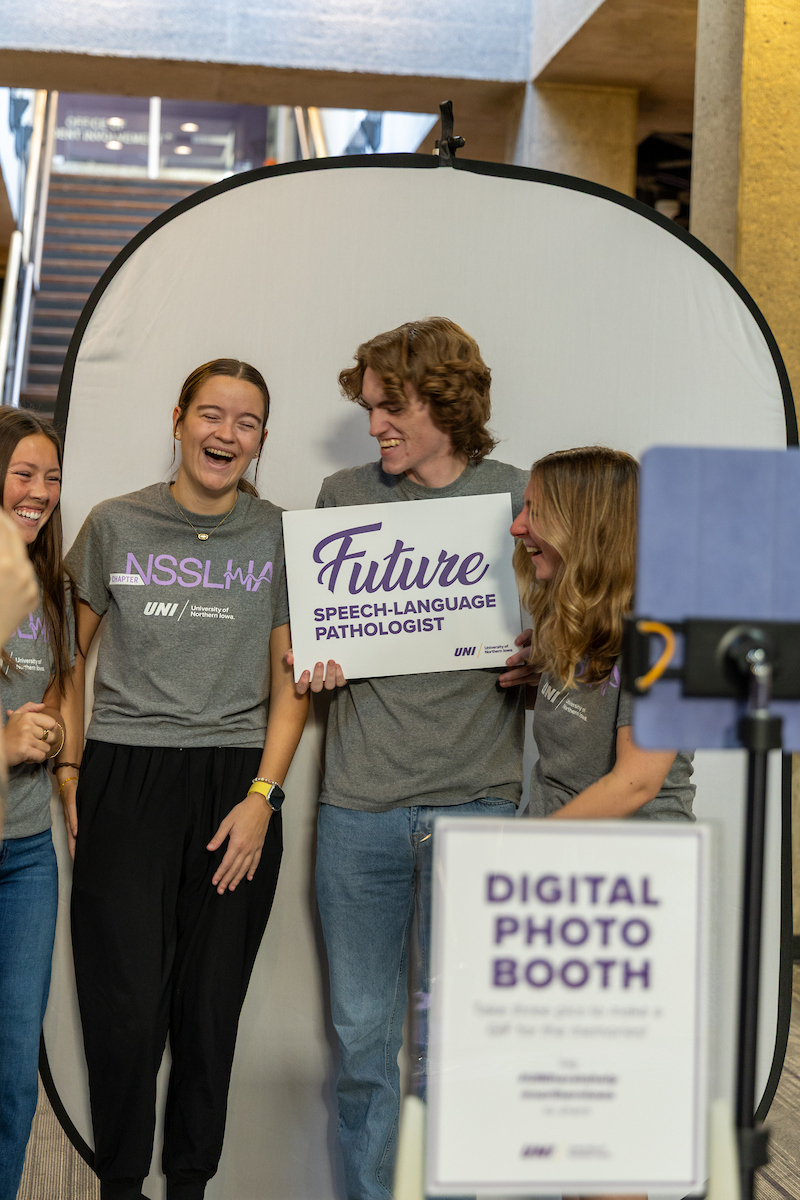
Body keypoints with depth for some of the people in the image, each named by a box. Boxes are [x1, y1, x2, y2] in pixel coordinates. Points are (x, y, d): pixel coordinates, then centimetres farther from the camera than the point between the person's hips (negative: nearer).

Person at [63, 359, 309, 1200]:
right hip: (126, 780, 0)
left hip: (236, 785, 1)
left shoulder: (280, 538, 5)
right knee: (126, 1002, -2)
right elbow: (68, 659, 13)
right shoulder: (113, 526, 5)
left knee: (211, 1005, 6)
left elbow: (291, 681, 6)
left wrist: (261, 796, -3)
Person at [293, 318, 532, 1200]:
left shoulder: (522, 499, 4)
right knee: (363, 1032, 9)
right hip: (359, 803, 2)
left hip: (475, 802, -2)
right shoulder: (344, 495, 10)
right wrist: (312, 664, -3)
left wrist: (525, 662, -10)